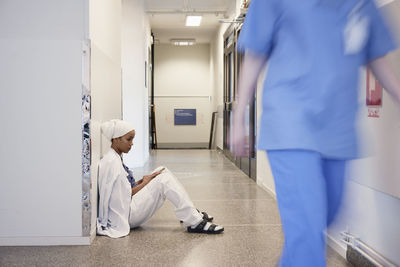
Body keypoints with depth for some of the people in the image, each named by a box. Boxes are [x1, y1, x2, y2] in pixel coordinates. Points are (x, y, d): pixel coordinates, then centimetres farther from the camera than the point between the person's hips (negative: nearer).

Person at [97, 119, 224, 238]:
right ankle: (194, 223, -18)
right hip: (126, 216, -10)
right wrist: (144, 183, -7)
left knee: (162, 171, 6)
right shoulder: (112, 163, -19)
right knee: (164, 180, -18)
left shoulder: (116, 159, 13)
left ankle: (190, 213, 3)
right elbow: (124, 196, -20)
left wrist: (142, 181, 0)